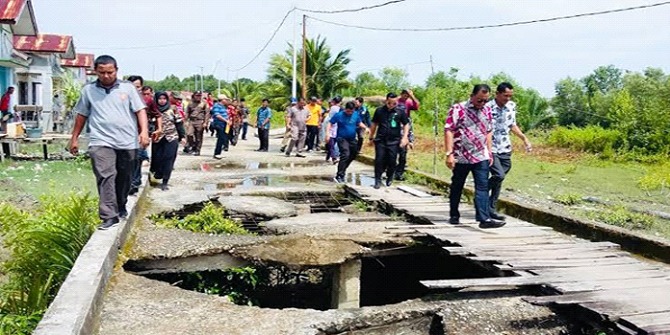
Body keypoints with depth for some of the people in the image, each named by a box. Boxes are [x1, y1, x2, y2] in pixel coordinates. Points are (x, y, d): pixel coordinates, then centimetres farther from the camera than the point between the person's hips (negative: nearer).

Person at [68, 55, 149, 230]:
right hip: (101, 141, -1)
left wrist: (144, 131, -12)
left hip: (127, 142, 1)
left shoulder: (128, 88, 5)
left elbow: (140, 110, 2)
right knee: (105, 177, -15)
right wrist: (74, 138, 15)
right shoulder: (88, 90, 7)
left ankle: (121, 208, 32)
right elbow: (81, 115, 14)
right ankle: (109, 216, -15)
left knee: (124, 178, 12)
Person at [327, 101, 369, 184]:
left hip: (352, 139, 6)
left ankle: (342, 170, 39)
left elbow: (360, 123, 15)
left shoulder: (356, 115, 1)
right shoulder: (339, 115, -10)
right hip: (342, 138, -6)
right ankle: (339, 176, -20)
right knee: (345, 154, -22)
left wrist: (365, 128, -3)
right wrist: (328, 133, -14)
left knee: (353, 155, 16)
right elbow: (330, 123, -4)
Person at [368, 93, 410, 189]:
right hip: (380, 140, 0)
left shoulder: (400, 112, -1)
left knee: (392, 161, 4)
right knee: (379, 160, -4)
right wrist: (371, 138, 13)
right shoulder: (379, 111, 1)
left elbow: (406, 125, 7)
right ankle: (378, 180, 4)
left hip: (394, 141, 0)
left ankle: (390, 178, 25)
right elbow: (374, 124, 10)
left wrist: (404, 137, -3)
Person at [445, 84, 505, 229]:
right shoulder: (458, 109, -9)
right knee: (456, 187, 10)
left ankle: (484, 219, -8)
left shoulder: (487, 110, 9)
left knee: (483, 187, -5)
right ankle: (454, 216, 25)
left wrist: (489, 152, 15)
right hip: (461, 156, -4)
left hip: (481, 157, 4)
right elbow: (448, 131, -12)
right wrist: (449, 154, -18)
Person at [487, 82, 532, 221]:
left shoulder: (511, 106, 7)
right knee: (499, 175, -20)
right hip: (490, 149, -6)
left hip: (505, 150, 6)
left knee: (499, 178, 6)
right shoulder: (487, 108, -13)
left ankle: (491, 209, 15)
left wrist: (524, 138, 13)